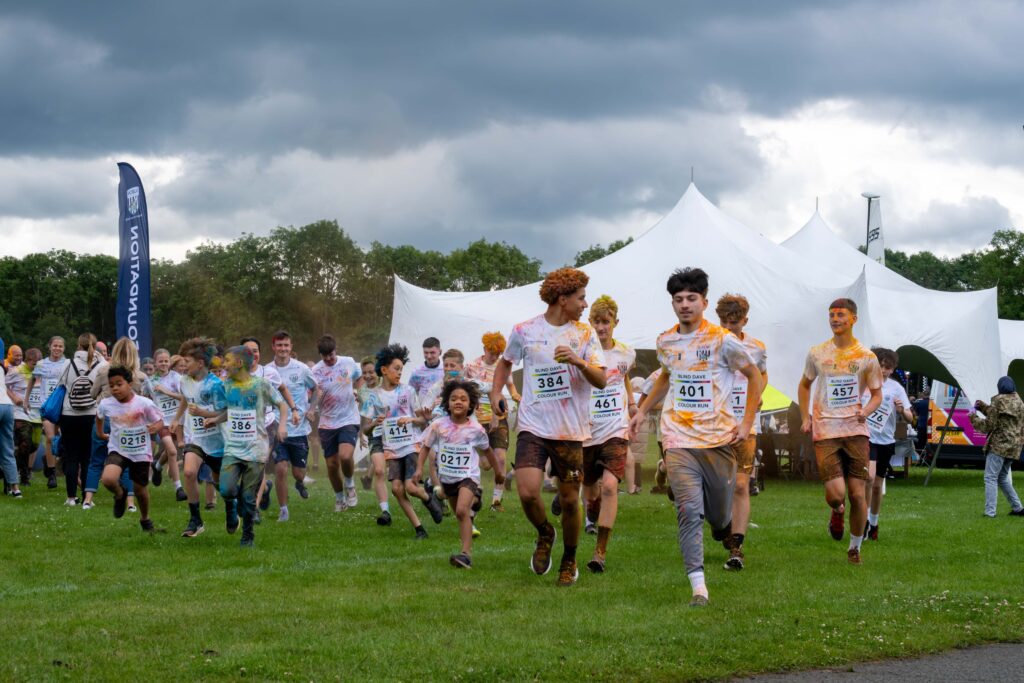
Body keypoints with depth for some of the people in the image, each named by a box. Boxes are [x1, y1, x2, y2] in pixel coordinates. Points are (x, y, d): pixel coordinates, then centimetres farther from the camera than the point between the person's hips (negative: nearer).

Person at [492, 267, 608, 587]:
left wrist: (579, 361, -23)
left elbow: (602, 381, -5)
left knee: (570, 500, 4)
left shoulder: (585, 334, 2)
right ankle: (545, 534, 15)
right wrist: (496, 392, 6)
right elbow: (506, 361, 21)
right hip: (533, 427, -1)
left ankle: (569, 560, 28)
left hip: (571, 431, 1)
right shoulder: (524, 331, 2)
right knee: (527, 493, -17)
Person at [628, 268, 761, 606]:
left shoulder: (722, 340, -5)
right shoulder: (665, 342, 8)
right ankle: (698, 586, -16)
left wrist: (747, 422, -1)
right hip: (679, 439, 2)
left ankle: (722, 525, 46)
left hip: (718, 438, -2)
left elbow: (754, 376, 5)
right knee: (689, 512, -13)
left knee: (719, 516, 7)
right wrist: (643, 410, 24)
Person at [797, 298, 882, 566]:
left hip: (855, 431, 0)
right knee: (835, 494, -14)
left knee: (857, 494, -2)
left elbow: (876, 394, 12)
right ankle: (838, 512, 25)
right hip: (825, 432, 0)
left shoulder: (867, 357, 3)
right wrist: (805, 417, 9)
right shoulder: (817, 354, 6)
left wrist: (867, 410, -10)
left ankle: (855, 548, 17)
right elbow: (804, 385, 21)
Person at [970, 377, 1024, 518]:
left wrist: (974, 418, 5)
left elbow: (990, 425, -8)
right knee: (1003, 478, 20)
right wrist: (983, 406, 26)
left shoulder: (999, 401, -9)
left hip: (999, 445, -8)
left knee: (991, 478, -6)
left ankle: (990, 512, -13)